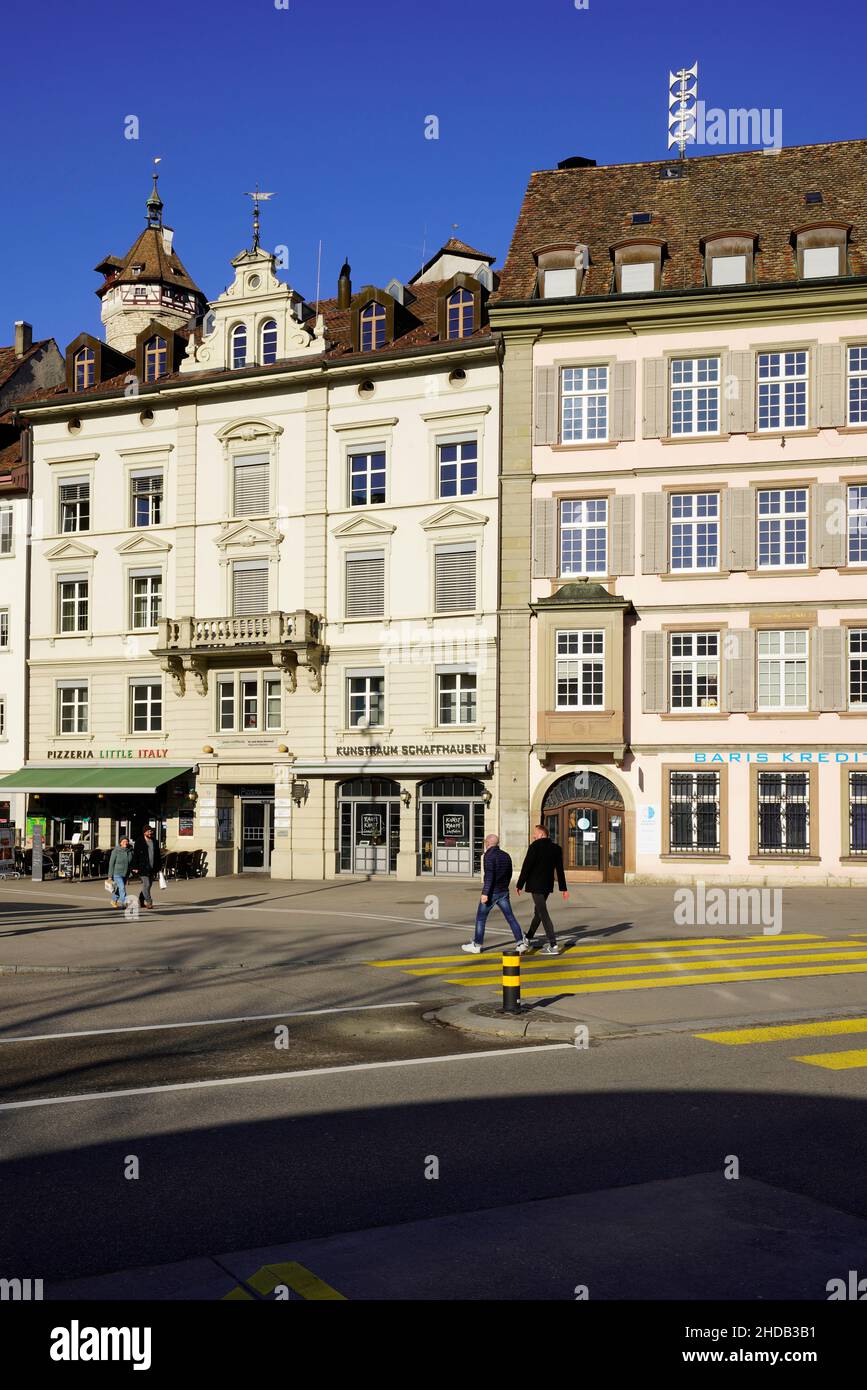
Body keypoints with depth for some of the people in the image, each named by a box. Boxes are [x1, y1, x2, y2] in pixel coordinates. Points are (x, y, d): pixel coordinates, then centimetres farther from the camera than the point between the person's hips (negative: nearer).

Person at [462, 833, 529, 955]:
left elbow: (489, 875, -22)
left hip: (492, 893, -6)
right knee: (510, 917, 4)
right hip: (504, 892, 6)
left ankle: (476, 945, 14)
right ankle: (521, 942, -6)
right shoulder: (505, 856, 9)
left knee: (480, 918, 7)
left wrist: (485, 893, -24)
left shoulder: (489, 855, -13)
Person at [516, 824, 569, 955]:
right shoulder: (556, 848, 7)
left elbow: (526, 867, -14)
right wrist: (563, 888, 13)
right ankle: (529, 937, 39)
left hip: (536, 885, -7)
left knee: (543, 913, -8)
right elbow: (560, 870, 9)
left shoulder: (535, 846, -13)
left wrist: (520, 885, -8)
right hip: (548, 885, 7)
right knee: (539, 911, 22)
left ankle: (553, 946, -13)